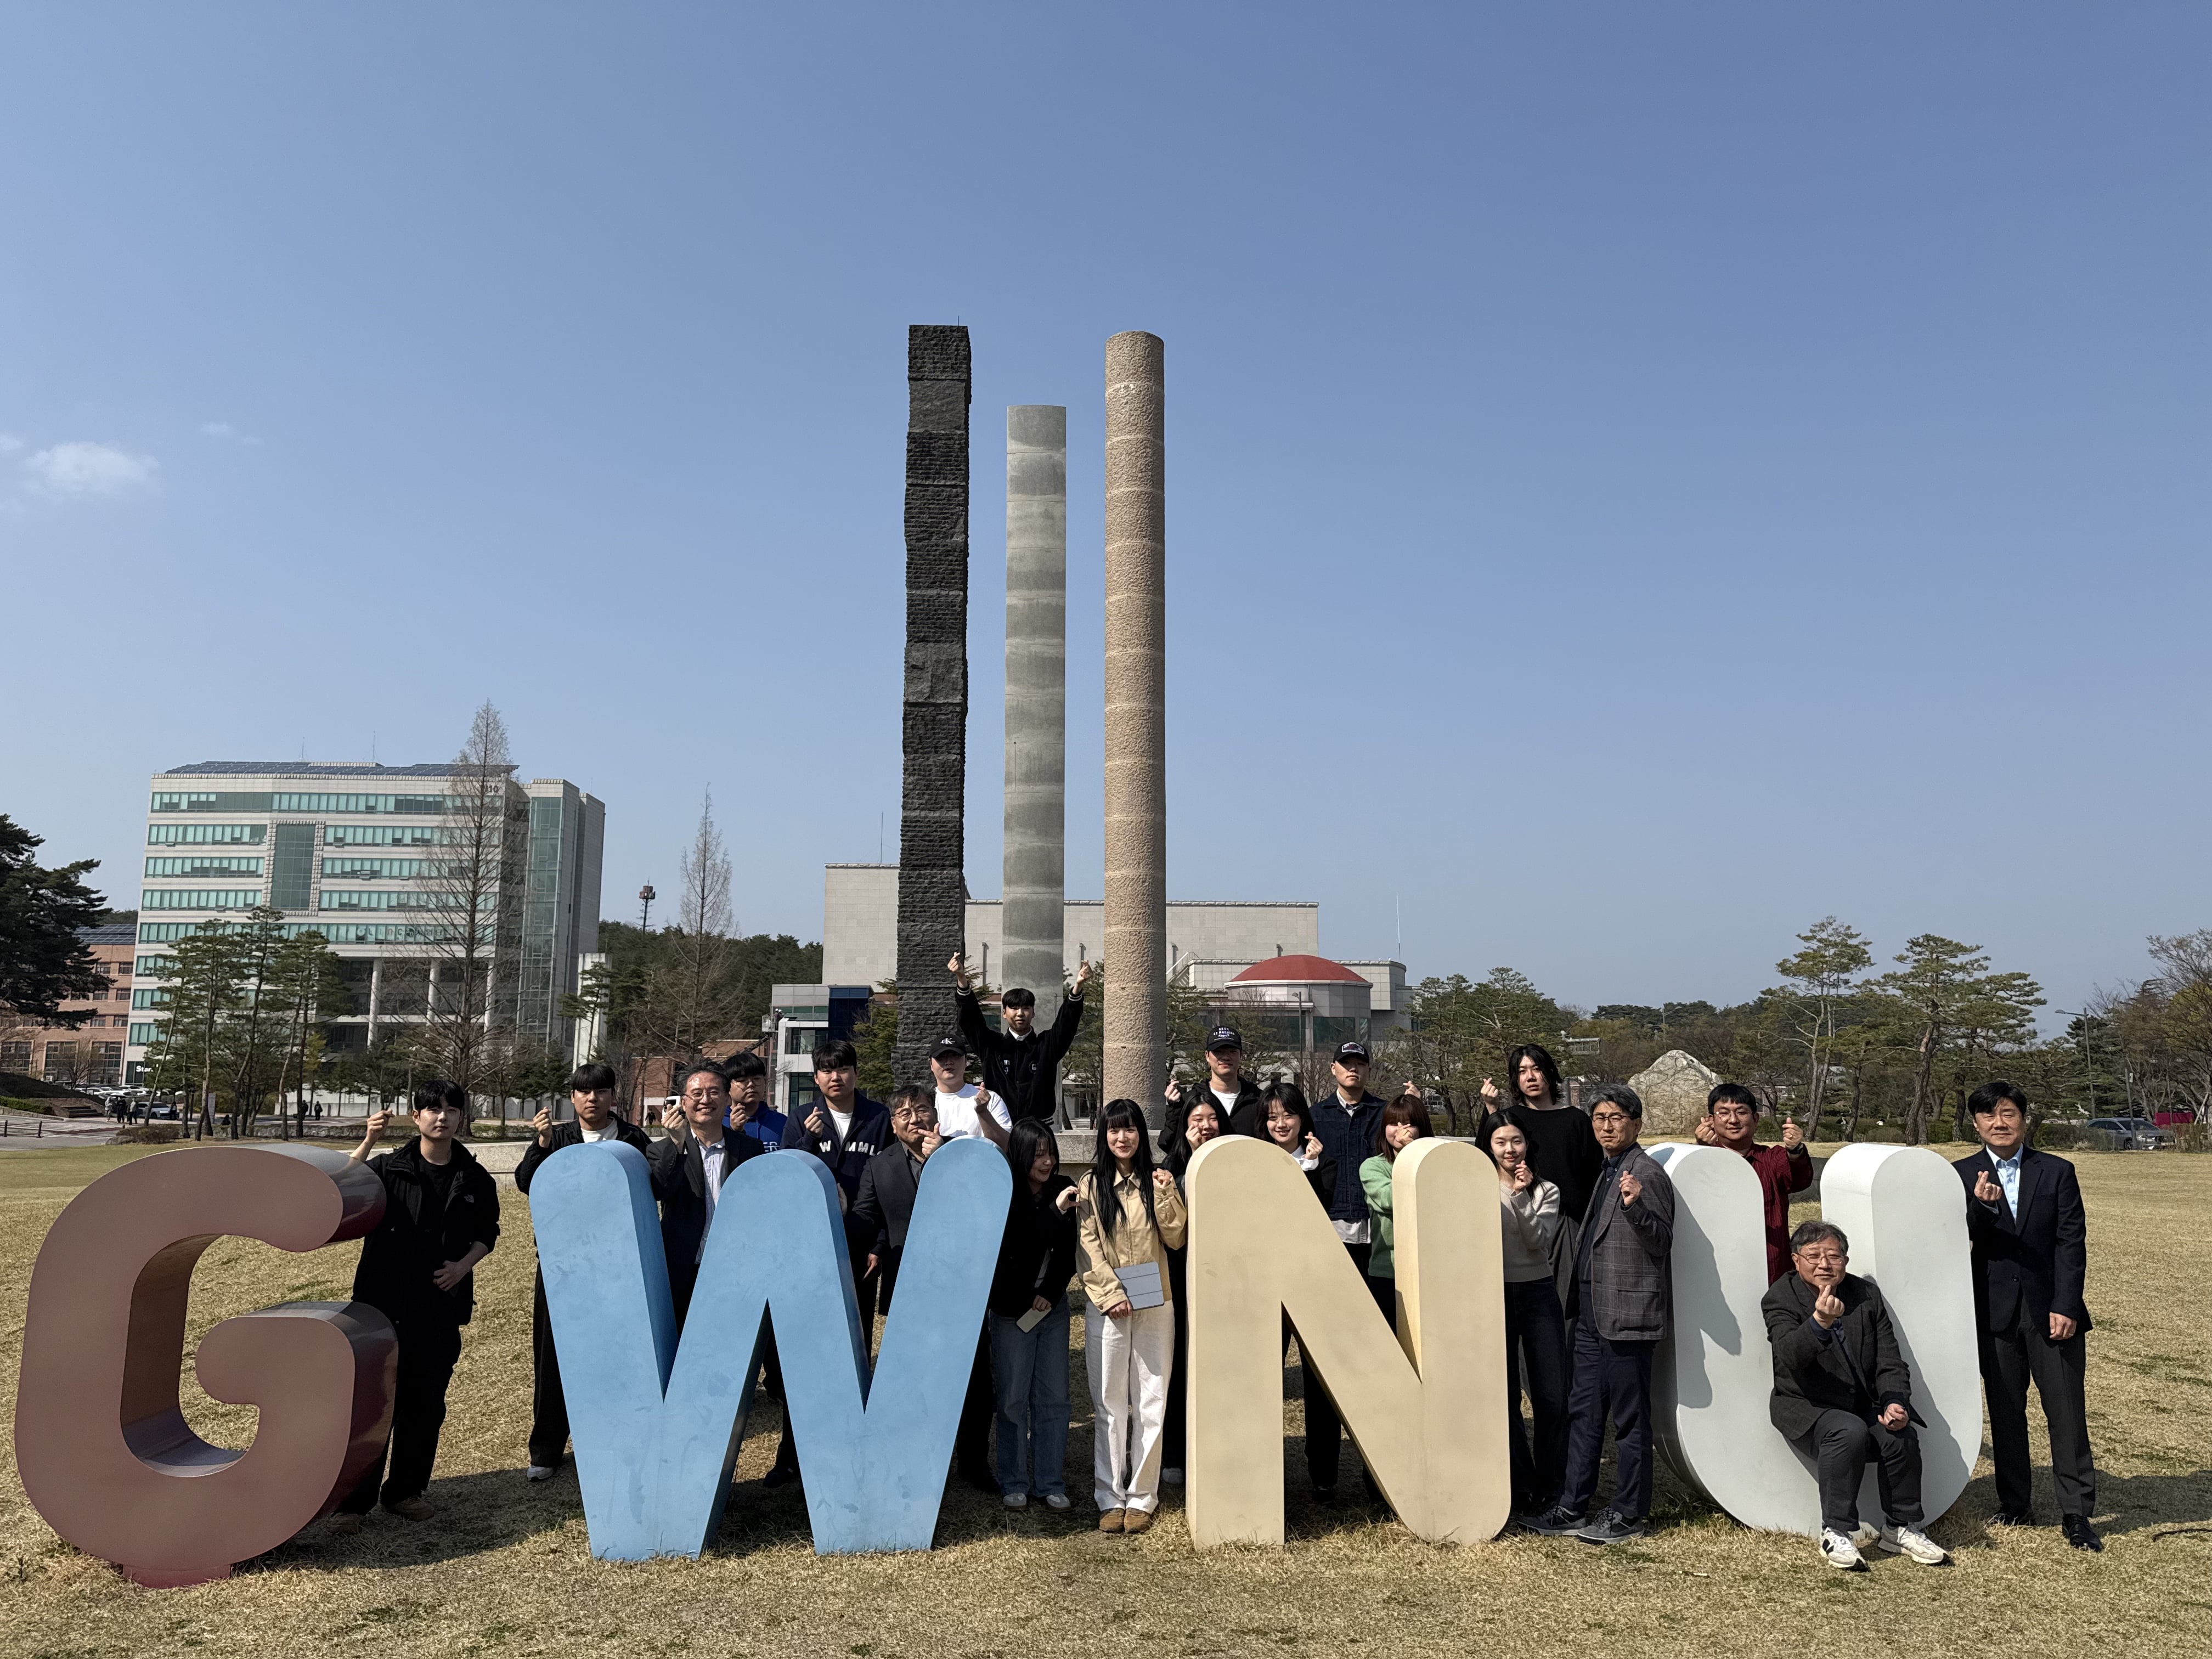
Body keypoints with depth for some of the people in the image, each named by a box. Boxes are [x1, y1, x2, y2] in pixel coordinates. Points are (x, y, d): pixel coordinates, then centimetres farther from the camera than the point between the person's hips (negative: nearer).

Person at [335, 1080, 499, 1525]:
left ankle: (406, 1490, 23)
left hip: (441, 1309, 3)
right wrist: (367, 1144, -28)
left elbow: (487, 1233, 14)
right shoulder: (388, 1167, -3)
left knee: (426, 1403, 9)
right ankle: (354, 1498, 10)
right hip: (385, 1303, -2)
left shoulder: (474, 1179, 4)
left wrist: (463, 1266, -4)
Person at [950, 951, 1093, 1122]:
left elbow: (1067, 1021, -4)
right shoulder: (991, 1045, 9)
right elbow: (971, 1018, -2)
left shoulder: (1047, 1045, 10)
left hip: (1040, 1126, 0)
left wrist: (1078, 987, -23)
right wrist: (961, 980, -19)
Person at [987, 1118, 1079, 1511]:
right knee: (1013, 1399, 2)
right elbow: (1016, 1248, -22)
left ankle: (1051, 1484, 14)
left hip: (1053, 1307, 3)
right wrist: (1055, 1211, -29)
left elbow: (1068, 1253, 4)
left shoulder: (1062, 1189, 0)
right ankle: (1014, 1484, 14)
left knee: (1054, 1397, 5)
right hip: (1011, 1311, -3)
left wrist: (1049, 1294, -4)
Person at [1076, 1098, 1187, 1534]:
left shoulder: (1156, 1182, 8)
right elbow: (1087, 1248, -2)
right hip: (1106, 1307, -1)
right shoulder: (1091, 1185, 4)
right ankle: (1110, 1498, 8)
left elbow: (1176, 1239, 2)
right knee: (1109, 1404, 1)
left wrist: (1167, 1194, -9)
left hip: (1155, 1304, 1)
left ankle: (1142, 1497, 9)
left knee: (1151, 1403, 2)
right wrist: (1113, 1294, -12)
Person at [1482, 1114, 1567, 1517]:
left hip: (1538, 1295, 1)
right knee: (1505, 1397, 3)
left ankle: (1549, 1489, 15)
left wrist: (1520, 1196, -20)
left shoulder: (1546, 1192, 4)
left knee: (1553, 1398, 1)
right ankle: (1521, 1490, 14)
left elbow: (1539, 1241, -11)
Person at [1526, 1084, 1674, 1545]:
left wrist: (1635, 1206, -29)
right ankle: (1572, 1507, 19)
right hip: (1592, 1316, 9)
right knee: (1583, 1412, 12)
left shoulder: (1647, 1173, -10)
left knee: (1630, 1418, 2)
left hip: (1628, 1316, -9)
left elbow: (1662, 1244, -16)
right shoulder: (1605, 1173, 16)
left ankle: (1628, 1514, 13)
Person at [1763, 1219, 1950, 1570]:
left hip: (1865, 1407, 4)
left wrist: (1895, 1402, -14)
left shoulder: (1867, 1295, 8)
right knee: (1849, 1432, -32)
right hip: (1807, 1409, -4)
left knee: (1901, 1436, -23)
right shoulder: (1781, 1297, -7)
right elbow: (1790, 1356, -25)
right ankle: (1836, 1534, -19)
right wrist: (1819, 1322, -43)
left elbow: (1890, 1361, 6)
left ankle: (1902, 1528, 1)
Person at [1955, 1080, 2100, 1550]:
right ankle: (2015, 1506, 20)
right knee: (2005, 1412, 8)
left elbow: (2072, 1243, -2)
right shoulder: (1963, 1176, 3)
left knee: (2067, 1412, 0)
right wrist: (1981, 1206, -26)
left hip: (2051, 1310, -1)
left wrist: (2066, 1308, -9)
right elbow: (1960, 1240, -6)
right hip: (1995, 1312, 1)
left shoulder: (2057, 1172, 2)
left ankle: (2076, 1513, 10)